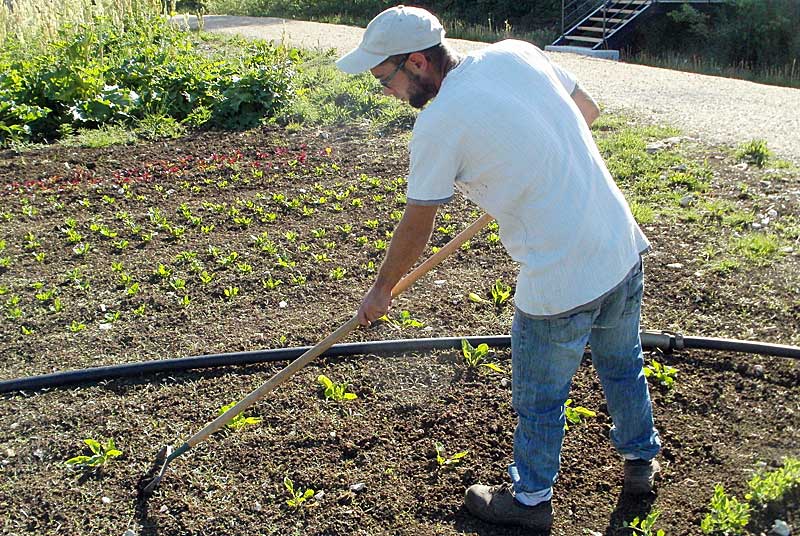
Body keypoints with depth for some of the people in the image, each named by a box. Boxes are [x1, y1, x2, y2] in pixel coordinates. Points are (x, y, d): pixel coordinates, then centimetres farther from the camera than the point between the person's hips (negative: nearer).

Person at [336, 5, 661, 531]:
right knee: (623, 367, 29)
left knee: (540, 401, 17)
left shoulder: (438, 124, -17)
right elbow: (588, 109, 14)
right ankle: (641, 459, 52)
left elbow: (417, 227, -6)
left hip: (560, 285, -7)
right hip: (626, 249, 7)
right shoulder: (516, 53, 1)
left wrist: (381, 290, 10)